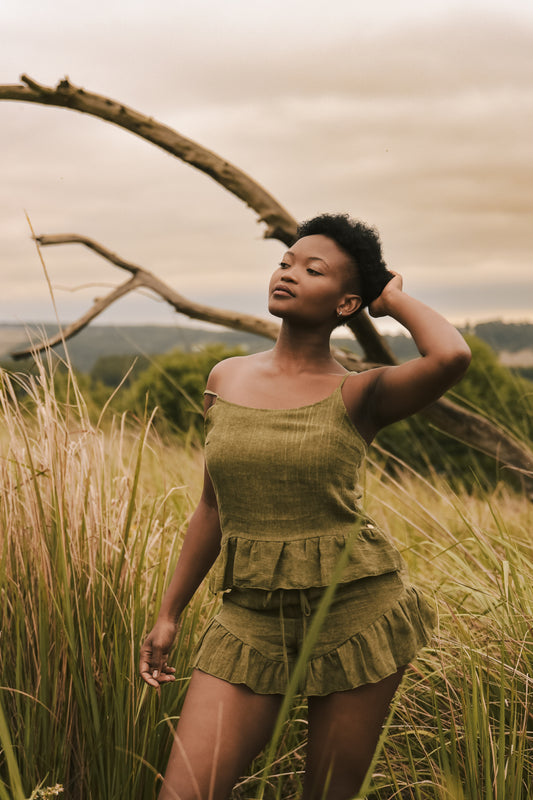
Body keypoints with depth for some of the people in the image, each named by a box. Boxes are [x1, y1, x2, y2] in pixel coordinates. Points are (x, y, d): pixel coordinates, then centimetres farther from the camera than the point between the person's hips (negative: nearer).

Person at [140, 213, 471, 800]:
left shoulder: (358, 395, -6)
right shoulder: (226, 379, 7)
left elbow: (451, 356, -28)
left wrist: (394, 297, -8)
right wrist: (169, 614, 16)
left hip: (354, 612, -3)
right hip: (252, 619, 3)